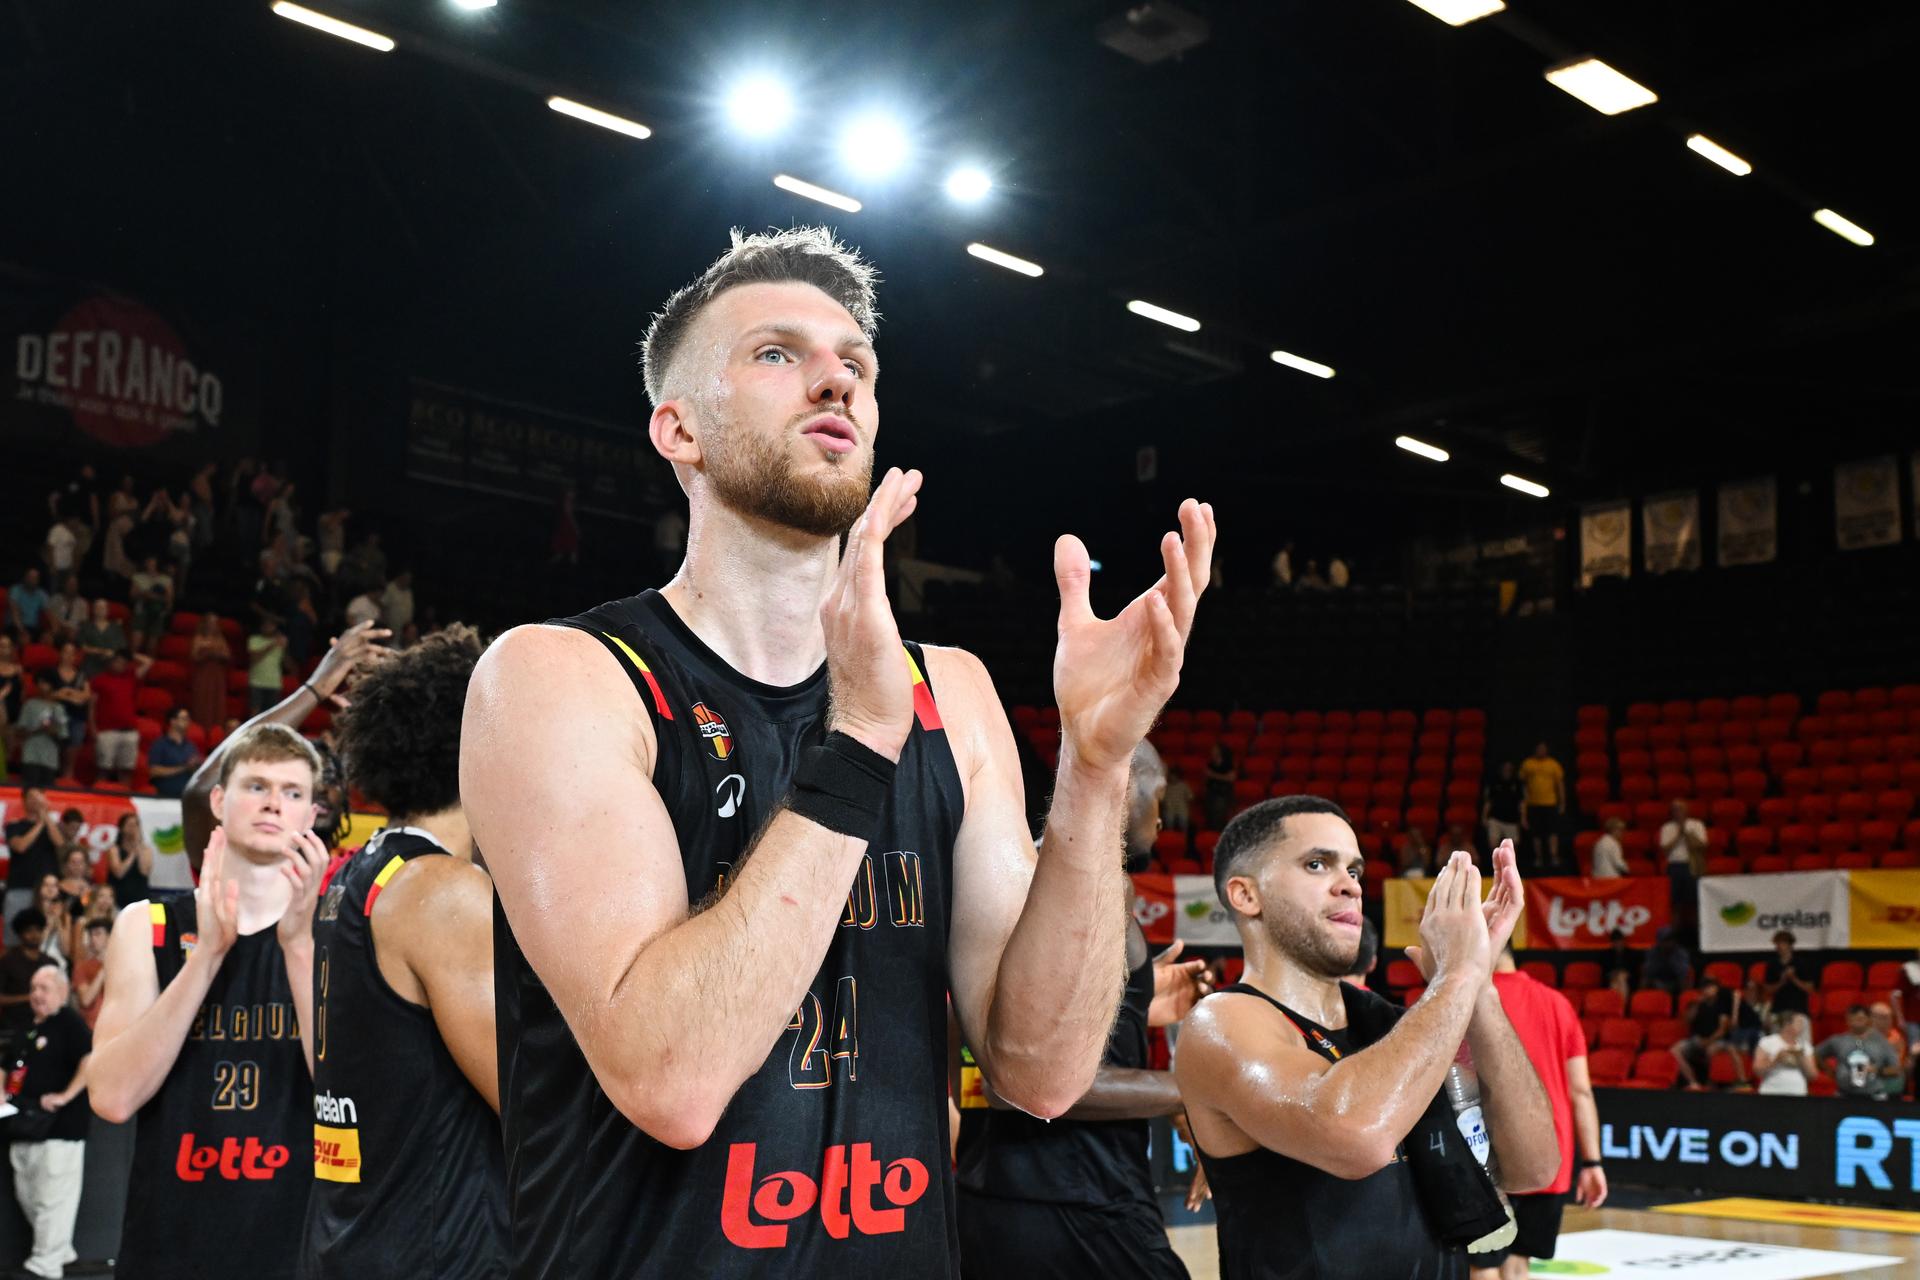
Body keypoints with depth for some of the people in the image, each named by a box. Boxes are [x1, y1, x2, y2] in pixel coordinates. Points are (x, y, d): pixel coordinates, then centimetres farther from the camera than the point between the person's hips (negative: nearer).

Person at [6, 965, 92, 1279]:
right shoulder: (27, 1025, 16)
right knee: (27, 1196, 16)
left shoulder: (70, 1023, -10)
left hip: (58, 1127, -9)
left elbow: (92, 1060, -23)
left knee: (52, 1199, -5)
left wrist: (65, 1097, -22)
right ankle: (61, 1252, 28)